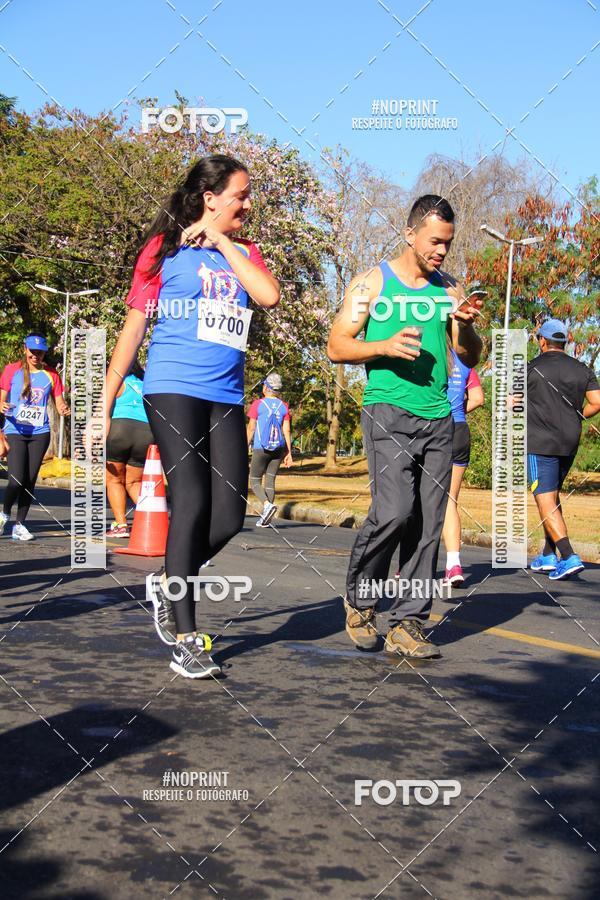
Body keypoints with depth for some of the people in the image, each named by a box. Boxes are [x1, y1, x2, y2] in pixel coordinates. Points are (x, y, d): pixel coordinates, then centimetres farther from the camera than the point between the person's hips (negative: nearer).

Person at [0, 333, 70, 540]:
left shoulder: (51, 374, 8)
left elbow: (59, 403, 8)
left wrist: (64, 409, -16)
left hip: (40, 432, 2)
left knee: (30, 480, 1)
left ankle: (19, 525, 11)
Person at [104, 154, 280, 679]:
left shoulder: (244, 252, 16)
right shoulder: (166, 248, 4)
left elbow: (270, 295, -6)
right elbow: (134, 326, 3)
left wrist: (223, 243, -2)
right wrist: (105, 404, -1)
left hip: (227, 399, 5)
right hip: (173, 389, -5)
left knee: (230, 514, -1)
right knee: (191, 503, -13)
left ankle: (168, 584, 26)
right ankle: (185, 640, -5)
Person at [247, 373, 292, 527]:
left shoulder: (257, 404, -4)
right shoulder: (284, 406, 5)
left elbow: (251, 428, -3)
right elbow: (287, 430, 1)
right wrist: (289, 452, 5)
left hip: (260, 448, -4)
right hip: (278, 449, 4)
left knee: (255, 482, 5)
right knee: (270, 482, 9)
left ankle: (267, 504, -21)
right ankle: (265, 517, 5)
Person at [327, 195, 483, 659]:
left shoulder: (450, 289, 15)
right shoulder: (372, 282, 4)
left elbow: (470, 359, 16)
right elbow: (337, 346, 2)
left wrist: (466, 326, -4)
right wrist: (385, 347, -15)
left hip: (438, 418, 5)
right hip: (388, 412, -5)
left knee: (428, 524, 1)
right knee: (394, 511, -19)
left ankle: (407, 624, 7)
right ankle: (360, 599, 5)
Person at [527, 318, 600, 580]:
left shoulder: (531, 369, -5)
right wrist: (577, 417, 17)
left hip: (540, 443, -6)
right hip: (570, 443, 6)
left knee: (545, 499, -8)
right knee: (553, 495, 19)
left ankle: (569, 557, -22)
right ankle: (548, 556, 21)